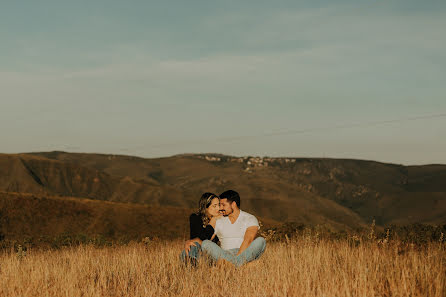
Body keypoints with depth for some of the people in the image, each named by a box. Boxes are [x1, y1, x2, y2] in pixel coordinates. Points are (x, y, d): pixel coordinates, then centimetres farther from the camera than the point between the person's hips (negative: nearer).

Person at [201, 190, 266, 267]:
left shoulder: (250, 219, 4)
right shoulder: (218, 221, 17)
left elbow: (248, 241, -11)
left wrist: (238, 256, -27)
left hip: (246, 255, -2)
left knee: (261, 241, -30)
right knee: (205, 243, -23)